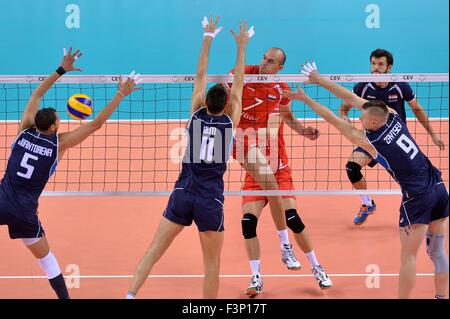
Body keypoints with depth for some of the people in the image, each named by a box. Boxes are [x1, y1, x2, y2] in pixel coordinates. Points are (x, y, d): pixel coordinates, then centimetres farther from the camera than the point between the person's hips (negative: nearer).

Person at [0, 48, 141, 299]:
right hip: (24, 212, 0)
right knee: (45, 256, 17)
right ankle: (65, 297, 20)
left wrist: (61, 70, 18)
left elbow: (37, 94, 14)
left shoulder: (25, 131, 0)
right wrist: (121, 94, 4)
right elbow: (97, 123, 0)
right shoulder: (59, 143, -5)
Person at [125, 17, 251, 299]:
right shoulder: (230, 120, 0)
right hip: (211, 199, -2)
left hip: (183, 193, 2)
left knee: (154, 252, 2)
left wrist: (208, 39, 22)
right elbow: (239, 83, 10)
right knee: (212, 265, 8)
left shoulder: (197, 114, 3)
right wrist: (242, 46, 19)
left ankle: (130, 295, -10)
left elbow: (200, 76, 13)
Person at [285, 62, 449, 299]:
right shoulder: (393, 117, 3)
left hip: (417, 197, -7)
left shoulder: (369, 141, -10)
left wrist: (305, 99, 8)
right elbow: (353, 99, 9)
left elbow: (334, 120, -1)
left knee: (409, 256, 0)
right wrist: (321, 80, 13)